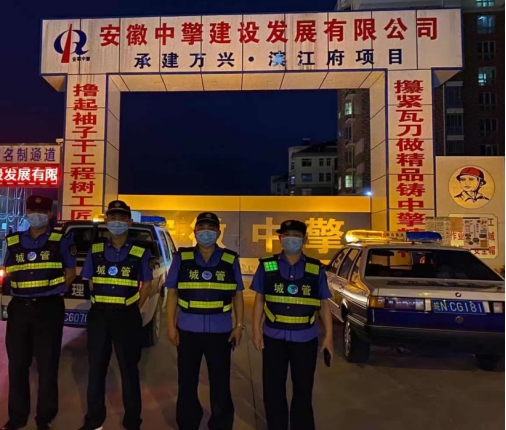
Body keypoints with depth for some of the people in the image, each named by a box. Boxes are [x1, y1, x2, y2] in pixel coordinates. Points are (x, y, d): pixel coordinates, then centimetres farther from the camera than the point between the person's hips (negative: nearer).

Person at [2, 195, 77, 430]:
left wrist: (53, 290, -1)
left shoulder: (61, 241, -1)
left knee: (47, 365, 4)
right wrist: (21, 289, 5)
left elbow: (70, 272, 5)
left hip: (49, 308, -3)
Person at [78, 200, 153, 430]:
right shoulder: (95, 250, 4)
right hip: (98, 315, 3)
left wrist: (134, 309, 1)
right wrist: (102, 305, 4)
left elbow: (146, 284, 4)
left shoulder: (140, 252, -2)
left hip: (127, 317, -2)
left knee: (129, 370, 7)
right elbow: (91, 282, 11)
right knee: (96, 369, 13)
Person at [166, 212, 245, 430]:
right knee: (187, 382, 16)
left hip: (220, 330, 0)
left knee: (220, 384, 11)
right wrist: (171, 326, -1)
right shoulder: (181, 258, 1)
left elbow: (237, 295, 5)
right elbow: (172, 293, 3)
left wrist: (239, 325, 1)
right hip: (188, 329, 1)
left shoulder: (230, 260, 1)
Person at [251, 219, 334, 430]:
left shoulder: (316, 268, -1)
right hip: (273, 337, 0)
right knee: (273, 389, 13)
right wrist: (256, 331, -2)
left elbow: (324, 304, 3)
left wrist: (328, 336, 0)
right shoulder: (267, 266, -2)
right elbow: (259, 300, 2)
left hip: (305, 338, 0)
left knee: (303, 389, 16)